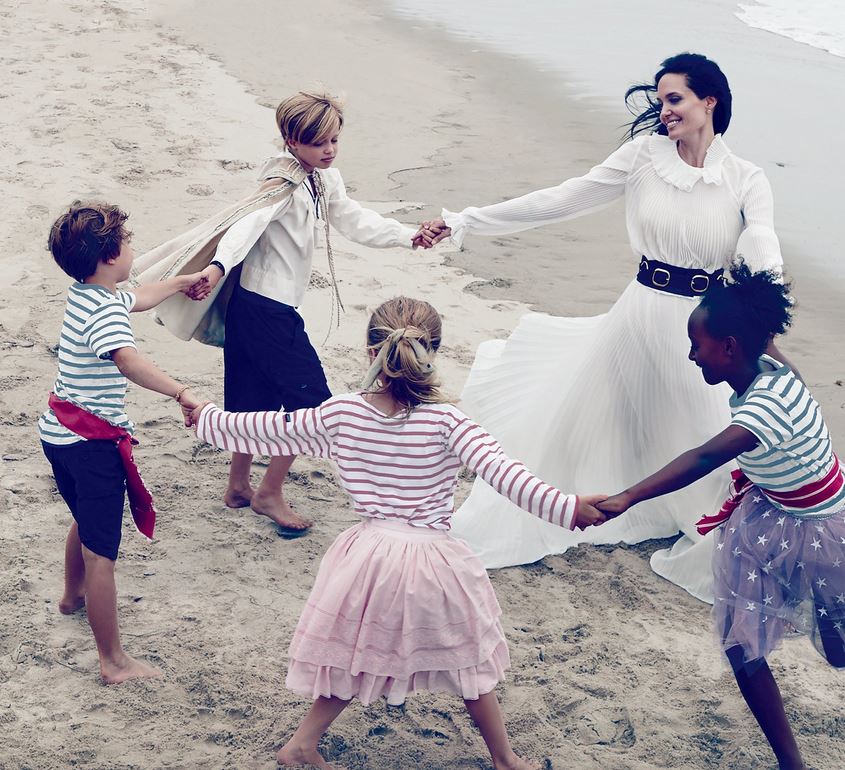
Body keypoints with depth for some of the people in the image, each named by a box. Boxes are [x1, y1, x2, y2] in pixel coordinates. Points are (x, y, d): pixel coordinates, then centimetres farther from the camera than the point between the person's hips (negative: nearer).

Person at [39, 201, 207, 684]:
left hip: (61, 433, 10)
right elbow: (129, 361, -44)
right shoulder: (106, 310, -23)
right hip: (93, 442, -10)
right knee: (102, 554, -5)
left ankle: (73, 596, 58)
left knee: (86, 522, 34)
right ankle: (114, 662, 0)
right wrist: (182, 394, -51)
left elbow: (139, 299, 30)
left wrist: (183, 282, 44)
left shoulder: (85, 294, 8)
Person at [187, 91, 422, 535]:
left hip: (254, 306, 10)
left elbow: (355, 222, 17)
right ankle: (270, 493, 10)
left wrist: (408, 236, 8)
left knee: (260, 398, 20)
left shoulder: (324, 180, 10)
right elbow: (249, 224, -35)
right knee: (311, 401, -3)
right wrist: (219, 265, -52)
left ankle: (238, 487, 34)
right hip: (268, 310, -10)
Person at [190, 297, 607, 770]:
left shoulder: (339, 414, -5)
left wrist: (207, 419, 23)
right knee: (469, 662, 19)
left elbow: (267, 430, 7)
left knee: (353, 660, 24)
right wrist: (567, 508, -29)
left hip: (369, 553, 2)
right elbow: (503, 473, -26)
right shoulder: (447, 422, -15)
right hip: (434, 562, -2)